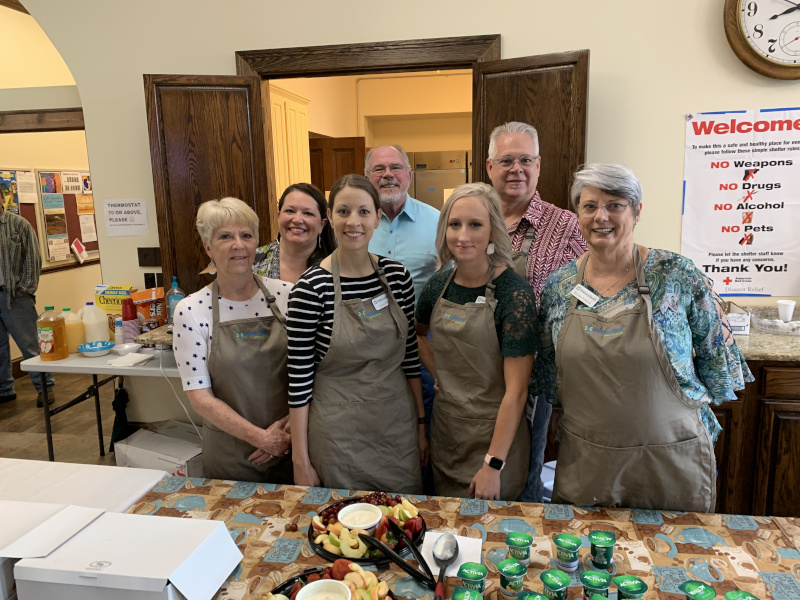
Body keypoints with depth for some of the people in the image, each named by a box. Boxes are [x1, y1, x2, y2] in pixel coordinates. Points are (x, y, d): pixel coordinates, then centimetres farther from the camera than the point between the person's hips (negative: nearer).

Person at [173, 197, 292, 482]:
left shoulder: (286, 295, -5)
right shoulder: (190, 311, -8)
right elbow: (200, 396, -8)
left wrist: (289, 427, -13)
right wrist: (260, 437, -14)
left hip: (292, 448, 1)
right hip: (230, 456, -1)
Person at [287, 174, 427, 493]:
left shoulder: (397, 275, -2)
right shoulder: (311, 287, -14)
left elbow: (410, 356, 6)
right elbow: (299, 378, -11)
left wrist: (421, 425, 8)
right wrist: (300, 460, -8)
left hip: (398, 425, 4)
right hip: (340, 434, -4)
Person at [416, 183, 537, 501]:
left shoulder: (514, 293, -19)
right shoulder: (438, 284, -2)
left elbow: (516, 391, -20)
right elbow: (418, 333, 20)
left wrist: (493, 465, -19)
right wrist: (440, 376, 6)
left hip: (495, 434, -5)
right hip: (444, 429, 5)